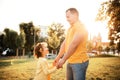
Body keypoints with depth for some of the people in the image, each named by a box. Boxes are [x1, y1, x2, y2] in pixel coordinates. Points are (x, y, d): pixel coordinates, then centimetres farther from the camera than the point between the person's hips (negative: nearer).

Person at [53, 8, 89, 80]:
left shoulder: (80, 27, -14)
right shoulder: (70, 28, 15)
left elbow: (74, 44, -23)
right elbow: (64, 43, 12)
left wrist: (63, 60, -22)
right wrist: (58, 57, 4)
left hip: (79, 62, -8)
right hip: (70, 62, 9)